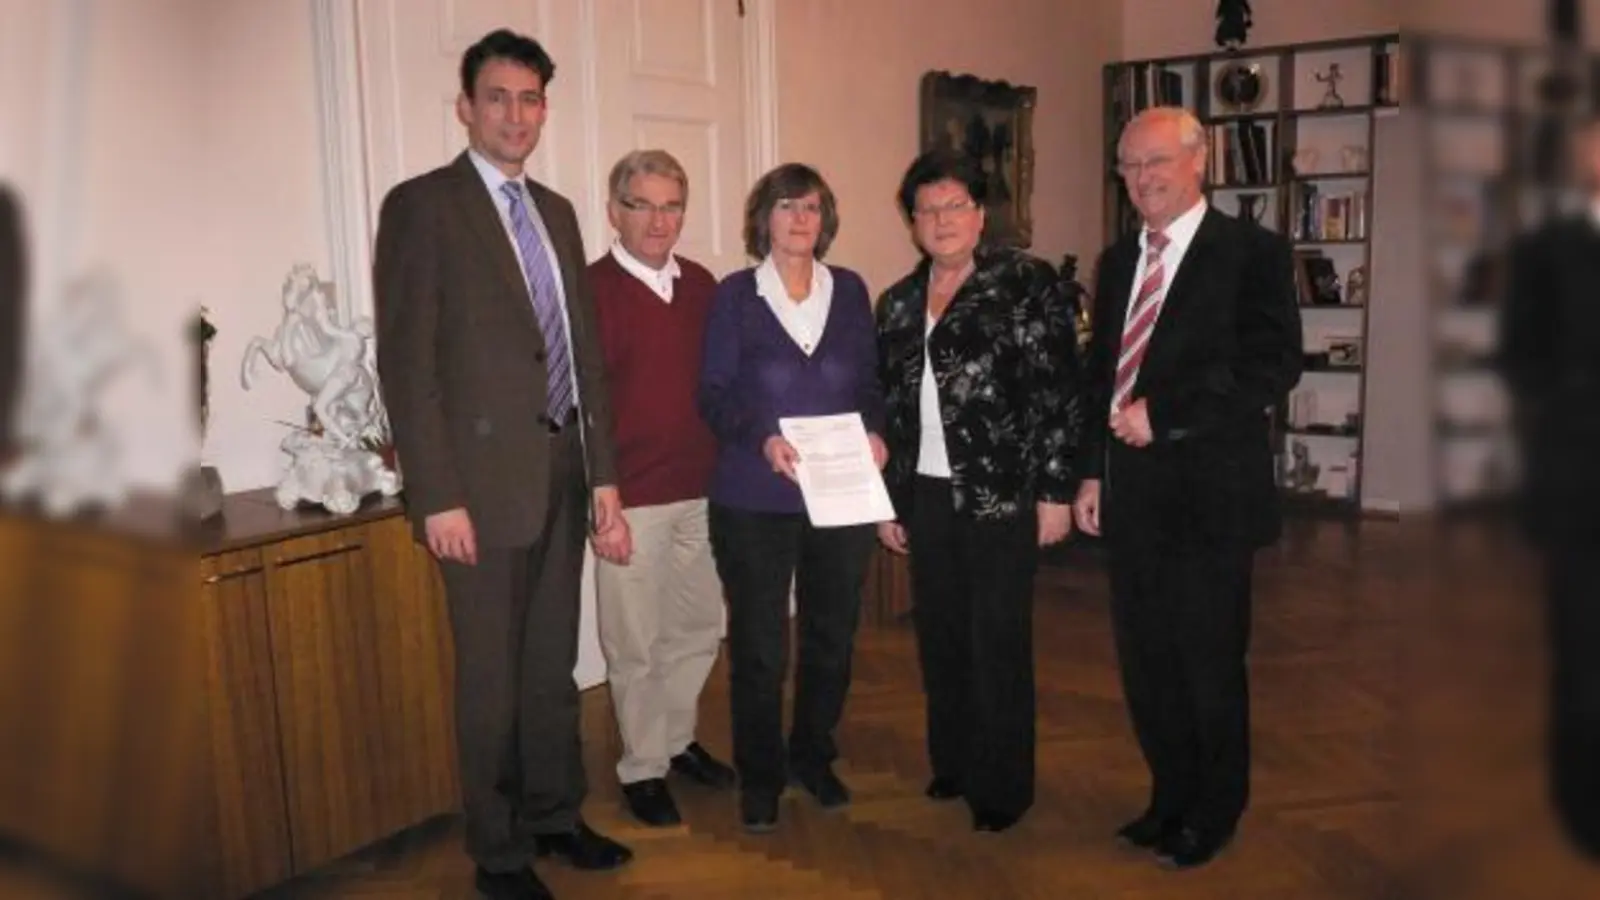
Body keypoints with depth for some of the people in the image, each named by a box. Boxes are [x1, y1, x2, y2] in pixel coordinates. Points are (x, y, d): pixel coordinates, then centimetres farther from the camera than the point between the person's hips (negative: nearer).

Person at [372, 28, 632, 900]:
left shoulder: (556, 211, 14)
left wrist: (602, 472, 10)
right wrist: (439, 496, -16)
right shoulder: (421, 204, -6)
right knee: (492, 677, 6)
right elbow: (406, 361, -12)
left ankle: (554, 815, 34)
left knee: (552, 666, 17)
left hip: (562, 472, 6)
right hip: (484, 477, -6)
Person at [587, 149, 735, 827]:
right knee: (636, 645, 7)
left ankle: (678, 740, 37)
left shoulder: (701, 284, 7)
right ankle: (643, 768, 24)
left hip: (700, 491, 6)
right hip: (630, 499, -6)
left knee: (700, 630, 17)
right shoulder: (590, 289, -10)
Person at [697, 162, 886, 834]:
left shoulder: (850, 289, 8)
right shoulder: (735, 294, -1)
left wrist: (875, 432, -9)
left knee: (832, 634, 12)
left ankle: (814, 757, 32)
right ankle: (759, 777, 20)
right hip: (755, 497, -3)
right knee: (758, 644, 4)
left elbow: (870, 381, 10)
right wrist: (763, 440, -22)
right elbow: (714, 394, -6)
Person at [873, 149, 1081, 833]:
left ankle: (1002, 786, 18)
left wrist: (1056, 490, -11)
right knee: (940, 638, 12)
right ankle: (952, 764, 30)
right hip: (926, 496, 5)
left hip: (1003, 494, -5)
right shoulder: (897, 303, 10)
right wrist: (887, 503, 11)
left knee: (998, 642, 2)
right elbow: (890, 409, 12)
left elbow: (1060, 391, -8)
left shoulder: (1027, 282, -4)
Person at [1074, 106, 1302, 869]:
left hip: (1208, 494, -6)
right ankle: (1170, 797, 32)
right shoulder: (1118, 261, 13)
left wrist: (1162, 415, -18)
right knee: (1145, 662, 13)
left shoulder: (1252, 252, -7)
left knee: (1208, 663, 6)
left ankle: (1214, 813, 26)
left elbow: (1274, 367, -16)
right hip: (1131, 496, 6)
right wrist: (1092, 472, 10)